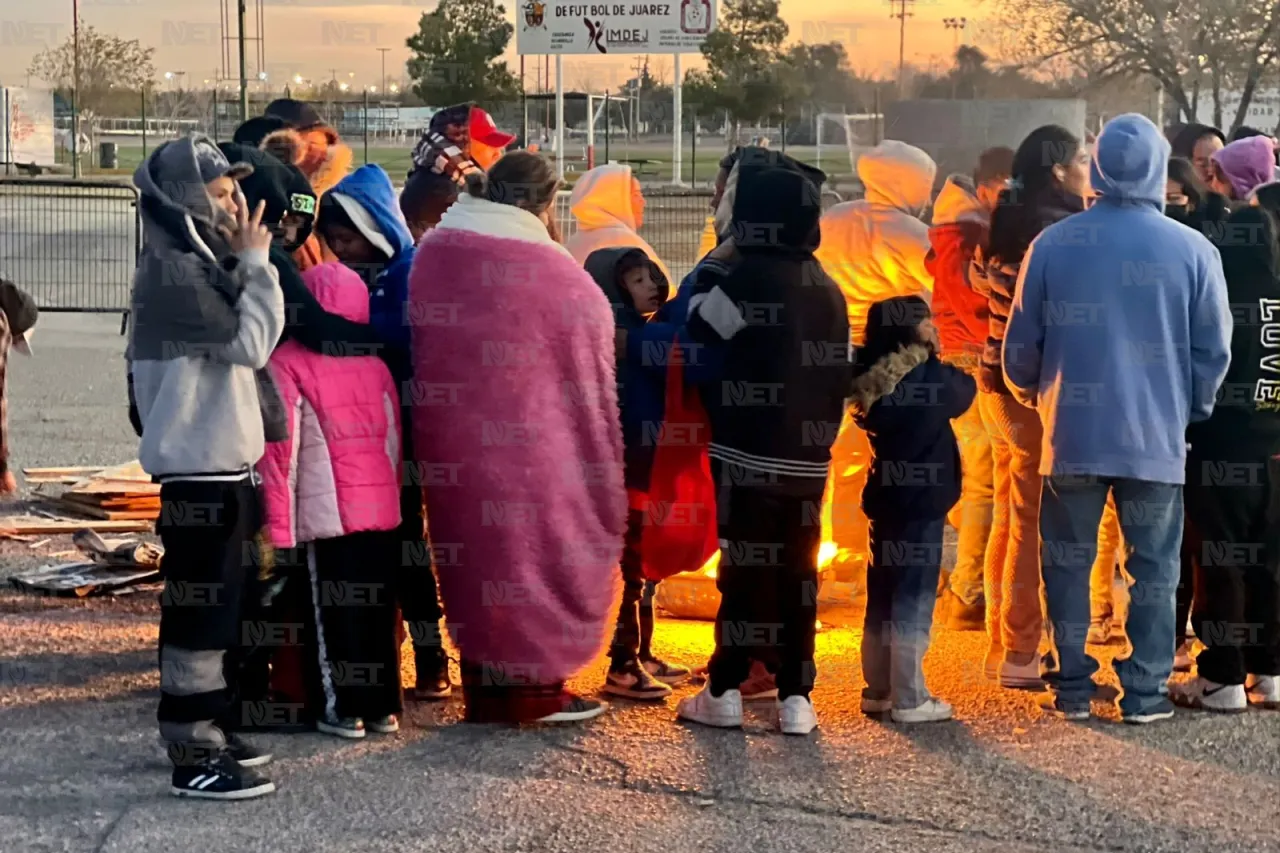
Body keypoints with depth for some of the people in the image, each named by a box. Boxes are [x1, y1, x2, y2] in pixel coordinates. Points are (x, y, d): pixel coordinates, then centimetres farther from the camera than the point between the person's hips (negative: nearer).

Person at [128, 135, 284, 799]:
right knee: (198, 609, -6)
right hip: (198, 468, -10)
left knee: (223, 605, 16)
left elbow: (242, 342, 17)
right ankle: (193, 756, -1)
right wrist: (255, 261, -11)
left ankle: (208, 733, 26)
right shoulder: (170, 273, -16)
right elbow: (250, 343, -18)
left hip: (222, 463, 10)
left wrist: (242, 262, 9)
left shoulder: (196, 263, 16)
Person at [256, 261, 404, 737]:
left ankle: (344, 709, 7)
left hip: (326, 514, -5)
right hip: (382, 509, 5)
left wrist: (279, 525, -5)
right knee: (378, 608, 11)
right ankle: (384, 706, 18)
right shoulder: (375, 365, 11)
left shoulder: (288, 364, -4)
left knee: (334, 611, 3)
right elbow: (394, 441, 11)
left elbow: (282, 447, -7)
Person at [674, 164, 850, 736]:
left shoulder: (747, 278, -12)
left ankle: (725, 692, 6)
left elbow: (697, 330, -1)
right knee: (797, 570, 8)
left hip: (748, 455, -5)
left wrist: (713, 264, 10)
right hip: (808, 459, 6)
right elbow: (840, 374, 13)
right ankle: (796, 697, 9)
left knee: (746, 566, 0)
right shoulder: (827, 289, 10)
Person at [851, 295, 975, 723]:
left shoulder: (870, 380, 3)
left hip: (885, 498, 7)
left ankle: (878, 689, 22)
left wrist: (929, 359, 13)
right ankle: (909, 699, 0)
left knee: (882, 596, 14)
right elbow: (965, 391, 5)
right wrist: (934, 355, 16)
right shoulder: (931, 376, -14)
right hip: (922, 501, -7)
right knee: (913, 599, -3)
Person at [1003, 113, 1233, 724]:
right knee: (1154, 566, 9)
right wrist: (1190, 412, 16)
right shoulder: (1193, 250, -5)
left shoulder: (1053, 244, -3)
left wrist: (1035, 398, 22)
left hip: (1072, 437, 1)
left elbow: (1020, 347, 3)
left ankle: (1071, 686, 14)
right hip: (1158, 440, -1)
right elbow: (1214, 351, 0)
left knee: (1068, 561, 11)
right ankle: (1145, 690, 10)